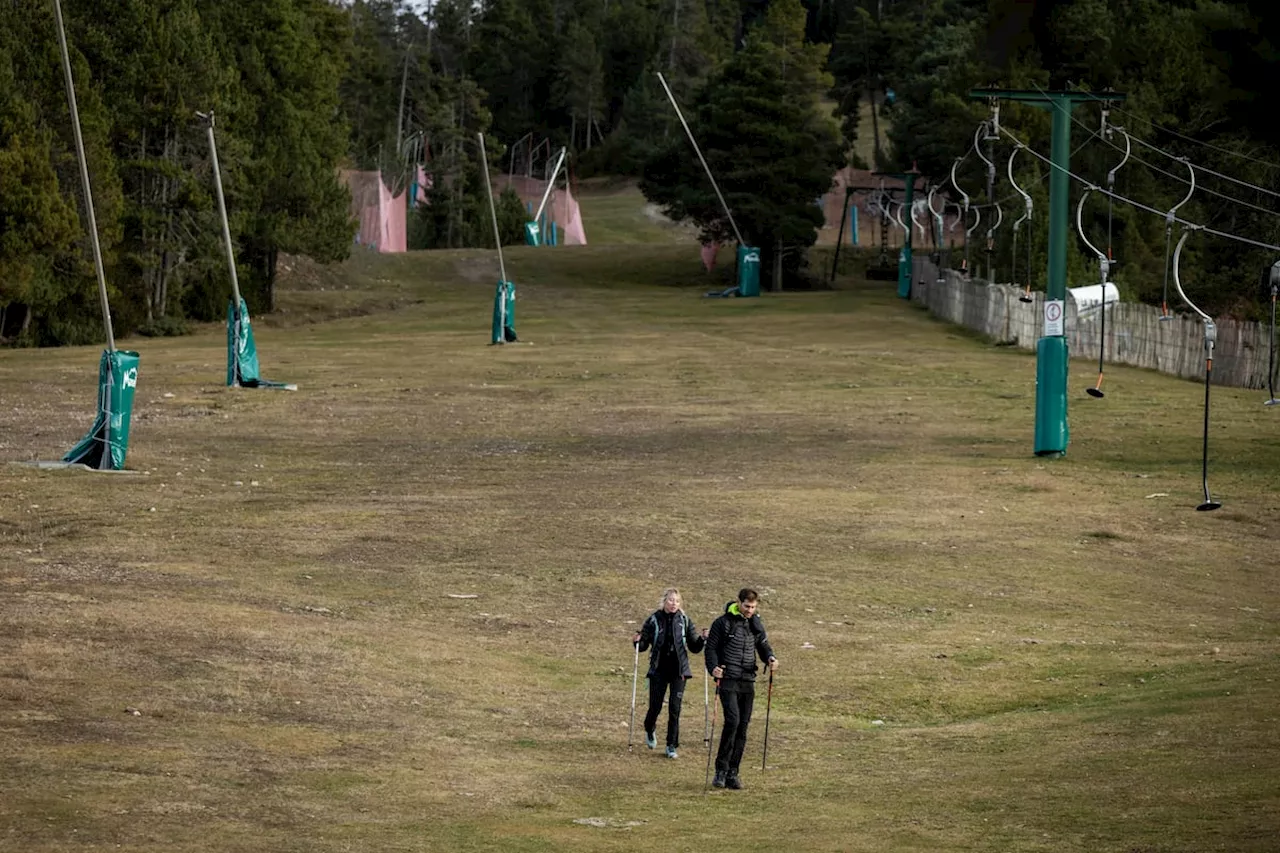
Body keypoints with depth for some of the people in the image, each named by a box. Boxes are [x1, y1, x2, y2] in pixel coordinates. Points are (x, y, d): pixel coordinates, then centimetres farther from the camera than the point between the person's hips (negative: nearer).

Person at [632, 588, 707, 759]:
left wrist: (702, 639, -11)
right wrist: (638, 641, -17)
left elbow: (694, 647, 8)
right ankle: (650, 730, 36)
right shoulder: (654, 620, 0)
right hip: (659, 669, 0)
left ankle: (672, 746, 3)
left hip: (678, 670, 0)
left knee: (675, 708, -5)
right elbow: (643, 645, 5)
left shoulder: (685, 621, 3)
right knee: (655, 706, 3)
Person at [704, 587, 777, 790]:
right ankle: (721, 770, -11)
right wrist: (713, 668, -21)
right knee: (733, 720, -20)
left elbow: (763, 644, 18)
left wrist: (770, 658, -4)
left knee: (743, 726, 4)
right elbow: (711, 648, -3)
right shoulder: (723, 623, -4)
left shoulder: (756, 623, 11)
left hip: (748, 682, 5)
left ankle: (732, 773, 11)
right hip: (728, 680, -5)